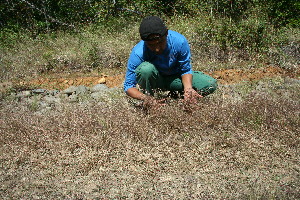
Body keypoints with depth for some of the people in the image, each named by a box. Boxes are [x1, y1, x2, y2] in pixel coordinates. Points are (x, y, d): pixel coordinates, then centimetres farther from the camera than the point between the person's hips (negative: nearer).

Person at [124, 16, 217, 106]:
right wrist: (145, 98, -44)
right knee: (146, 68, -38)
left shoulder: (179, 41, -27)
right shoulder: (138, 53, -30)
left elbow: (186, 70, -12)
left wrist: (188, 88, -33)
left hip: (173, 77, 3)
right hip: (153, 80, -2)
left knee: (210, 84, -16)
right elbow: (128, 86, -24)